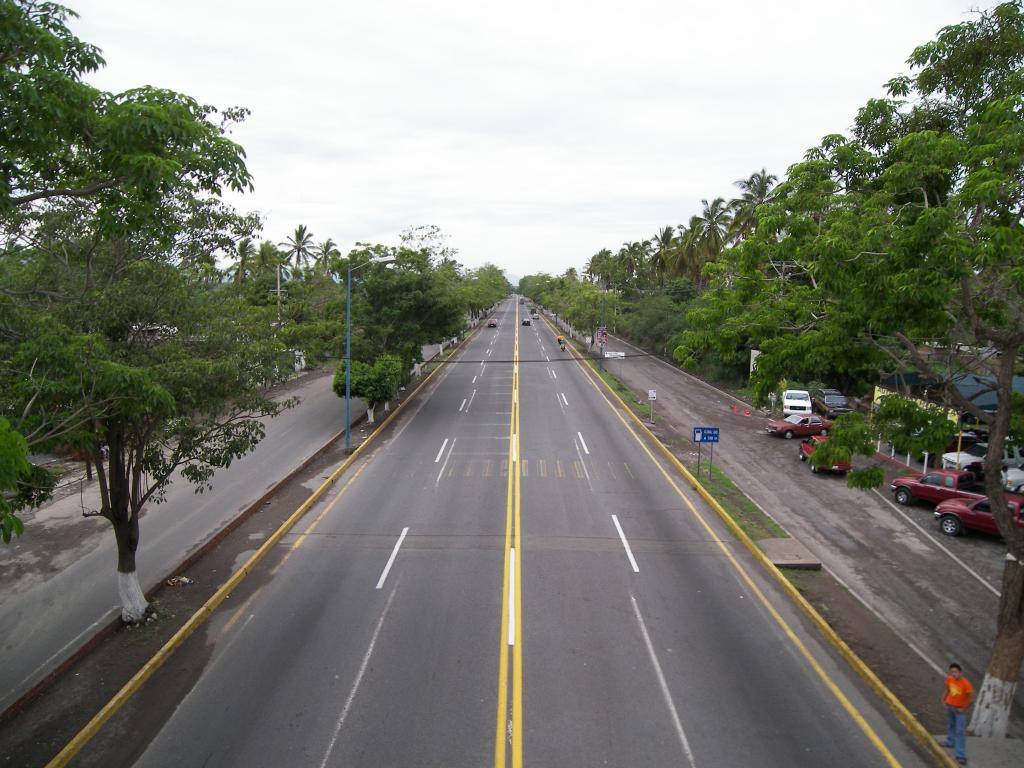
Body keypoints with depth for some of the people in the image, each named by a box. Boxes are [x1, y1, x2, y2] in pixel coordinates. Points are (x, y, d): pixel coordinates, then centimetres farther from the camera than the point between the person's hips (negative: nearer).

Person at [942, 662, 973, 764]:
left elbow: (971, 698, -20)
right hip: (950, 706, 5)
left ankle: (960, 755, -3)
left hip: (960, 709, -5)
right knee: (950, 725, 23)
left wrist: (963, 709, -14)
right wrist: (943, 699, 1)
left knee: (960, 732, -6)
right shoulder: (949, 680, -10)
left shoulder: (966, 684, -27)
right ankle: (950, 742, 45)